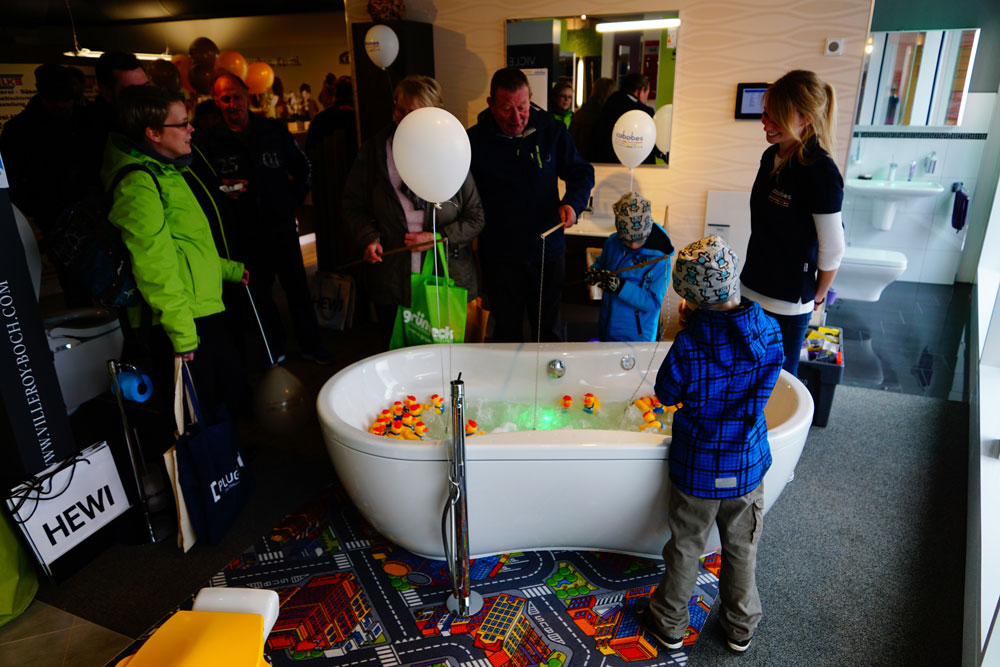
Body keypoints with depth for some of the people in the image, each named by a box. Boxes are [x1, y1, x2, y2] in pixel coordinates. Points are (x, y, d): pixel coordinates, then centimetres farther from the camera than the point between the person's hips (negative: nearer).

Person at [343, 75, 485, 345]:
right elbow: (353, 205, 8)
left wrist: (441, 237, -16)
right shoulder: (374, 151, 1)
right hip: (391, 283, 2)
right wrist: (369, 237, -9)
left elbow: (476, 217, -2)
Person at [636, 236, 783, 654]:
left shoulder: (689, 346, -26)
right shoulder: (770, 333, -14)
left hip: (697, 469, -3)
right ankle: (741, 627, 44)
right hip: (748, 464, 3)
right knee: (742, 549, 23)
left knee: (685, 549, 17)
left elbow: (665, 395, -9)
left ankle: (669, 624, 39)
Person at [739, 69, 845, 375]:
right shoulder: (771, 156, 4)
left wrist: (818, 295, -2)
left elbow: (832, 250, -15)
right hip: (752, 289, 7)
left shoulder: (820, 172, -21)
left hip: (787, 304, -7)